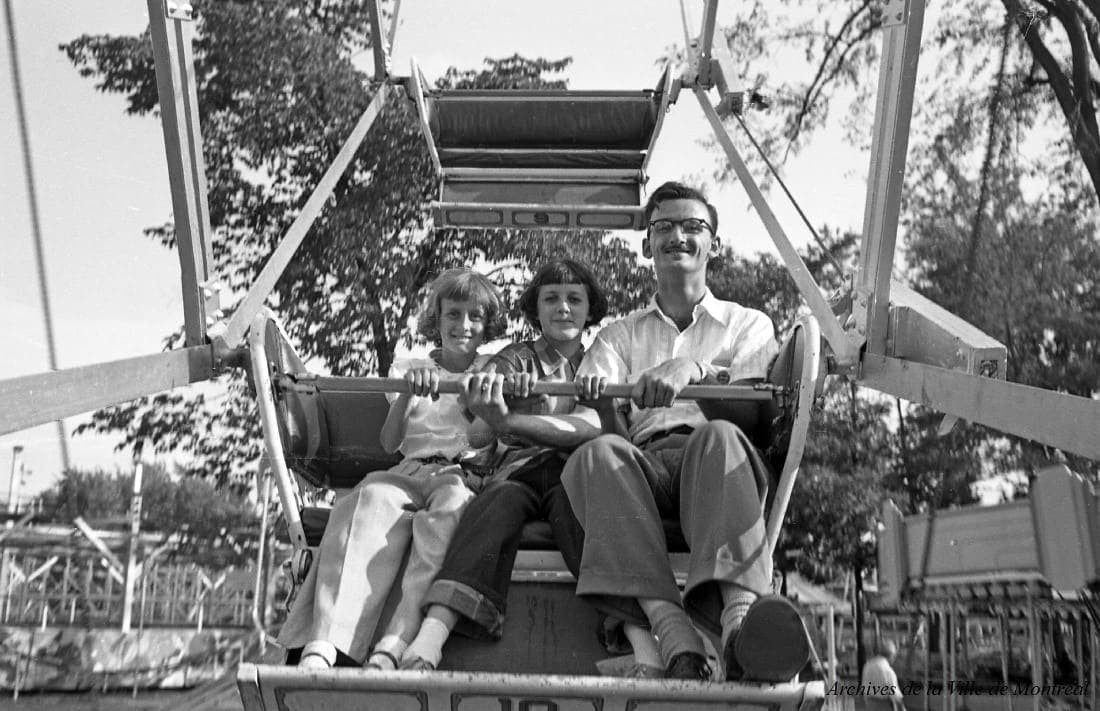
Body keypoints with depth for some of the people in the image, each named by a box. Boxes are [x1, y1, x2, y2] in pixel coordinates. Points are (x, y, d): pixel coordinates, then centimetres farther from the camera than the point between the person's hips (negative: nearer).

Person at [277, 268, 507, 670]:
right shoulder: (408, 369, 19)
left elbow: (481, 436, 0)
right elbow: (389, 443, 4)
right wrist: (408, 391, -13)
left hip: (467, 475, -1)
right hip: (411, 471, 1)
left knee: (452, 505, -37)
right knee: (374, 497, -34)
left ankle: (392, 647, -50)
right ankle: (321, 646, -47)